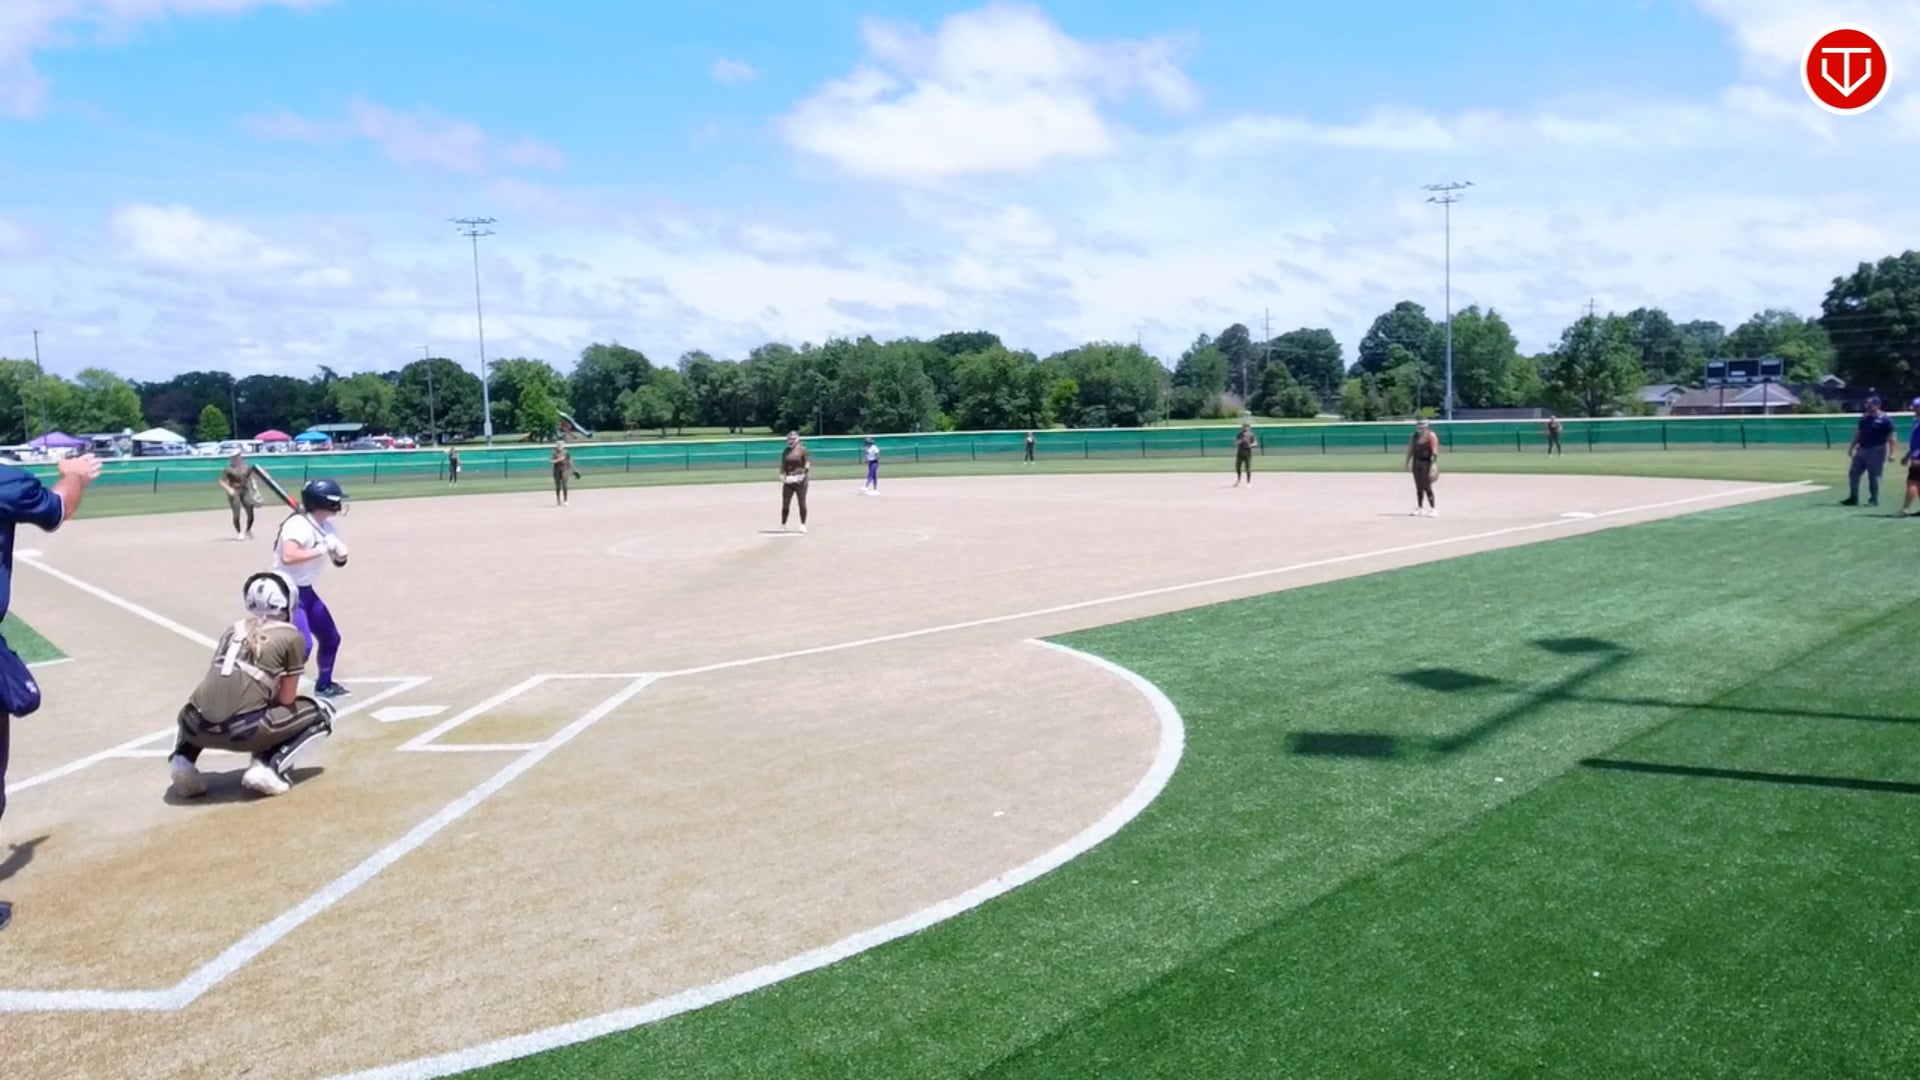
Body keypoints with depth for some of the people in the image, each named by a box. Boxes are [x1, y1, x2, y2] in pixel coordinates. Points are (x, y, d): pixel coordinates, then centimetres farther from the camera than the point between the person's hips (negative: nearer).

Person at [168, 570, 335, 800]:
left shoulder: (234, 629, 22)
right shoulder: (292, 636, 7)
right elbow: (287, 700, 10)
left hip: (198, 726, 6)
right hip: (241, 729, -6)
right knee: (321, 713, 16)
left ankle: (182, 760, 14)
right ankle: (267, 765, -2)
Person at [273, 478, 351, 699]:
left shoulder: (327, 527, 5)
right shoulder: (298, 525, -23)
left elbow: (339, 561, 9)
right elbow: (288, 557, -38)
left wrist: (339, 552, -13)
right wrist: (320, 550, -31)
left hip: (306, 591, 9)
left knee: (331, 638, 18)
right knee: (302, 644, -22)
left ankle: (324, 684, 38)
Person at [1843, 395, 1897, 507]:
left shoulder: (1885, 419, -9)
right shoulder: (1864, 417, 10)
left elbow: (1891, 437, -12)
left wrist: (1891, 453, -19)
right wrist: (1852, 447, 16)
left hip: (1876, 451, -7)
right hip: (1862, 449, 7)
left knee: (1873, 477, -1)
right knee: (1853, 473, 6)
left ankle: (1874, 499, 10)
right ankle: (1853, 498, 14)